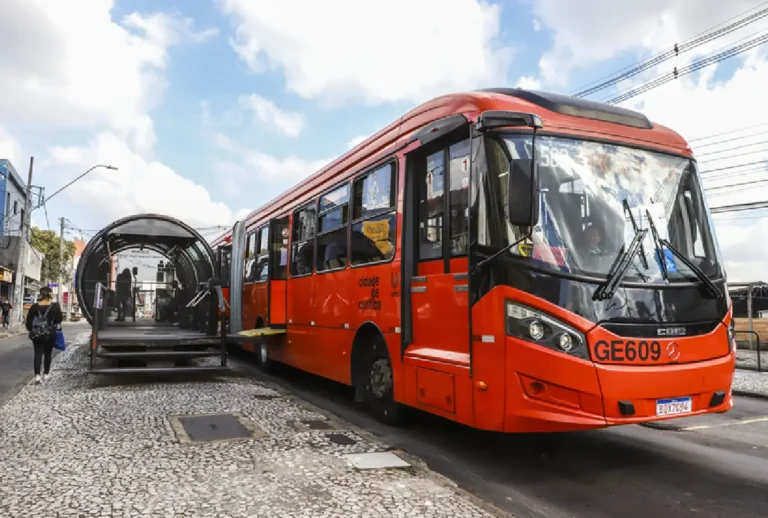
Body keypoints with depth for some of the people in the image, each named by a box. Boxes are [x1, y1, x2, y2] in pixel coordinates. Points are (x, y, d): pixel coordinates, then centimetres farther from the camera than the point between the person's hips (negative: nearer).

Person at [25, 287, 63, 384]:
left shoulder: (35, 306, -2)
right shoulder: (55, 306, -9)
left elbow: (29, 320, 0)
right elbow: (59, 320, -7)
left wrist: (31, 330, 13)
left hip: (37, 334, 1)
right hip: (50, 334, -1)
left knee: (38, 354, 1)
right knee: (48, 354, 13)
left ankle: (37, 375, -13)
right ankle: (46, 374, 22)